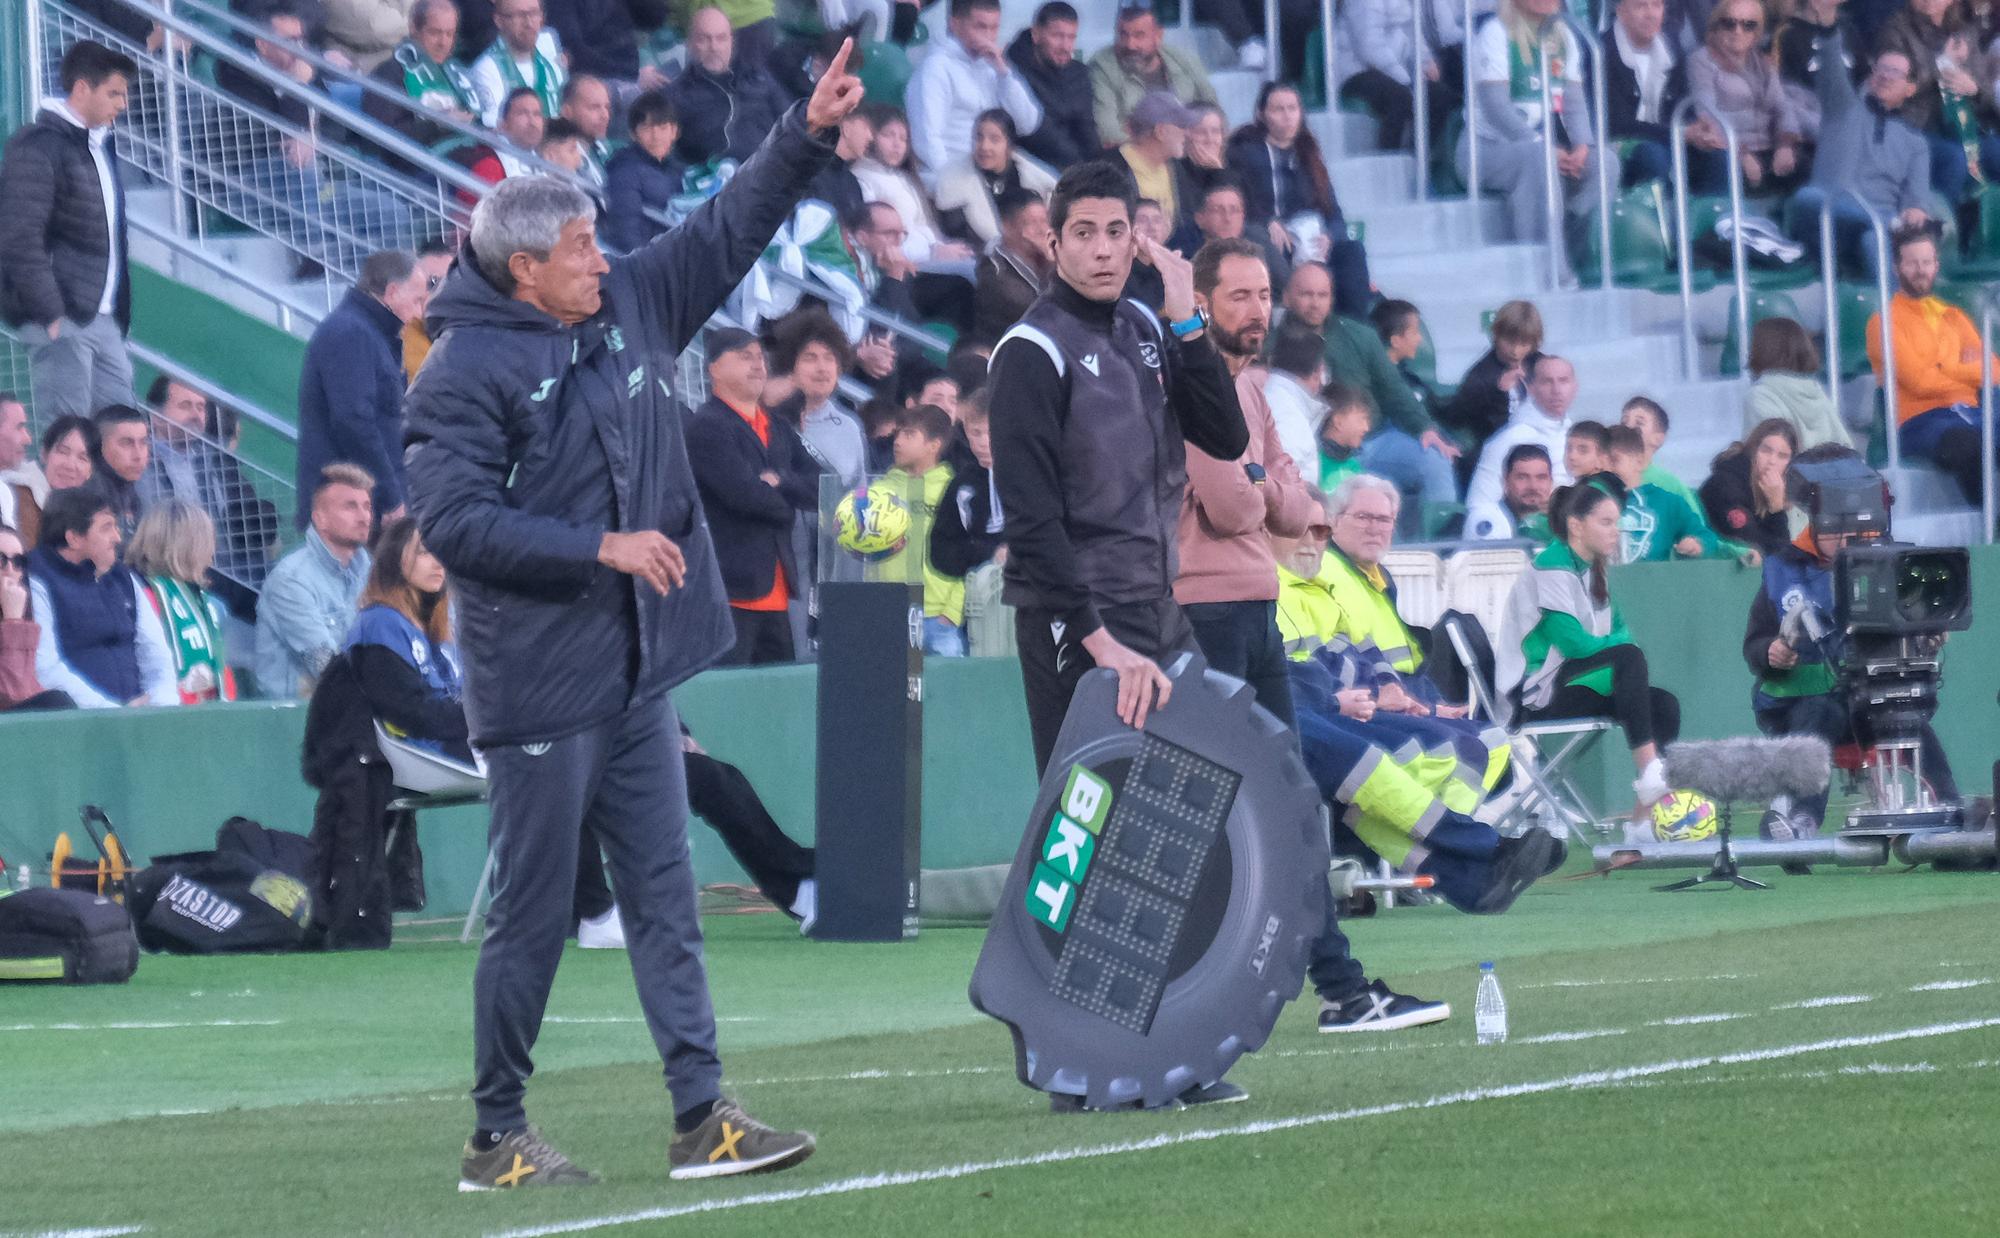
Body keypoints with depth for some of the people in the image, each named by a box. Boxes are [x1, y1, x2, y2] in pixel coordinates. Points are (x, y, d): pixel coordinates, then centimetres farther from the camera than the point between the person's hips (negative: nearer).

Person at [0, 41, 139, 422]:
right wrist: (50, 312, -20)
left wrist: (120, 311, 15)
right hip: (61, 318, -9)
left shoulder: (100, 145, 19)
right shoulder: (39, 146, -9)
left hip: (103, 316, 9)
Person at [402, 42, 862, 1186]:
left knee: (666, 898, 6)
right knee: (533, 916, -1)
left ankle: (703, 1116, 6)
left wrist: (809, 135, 9)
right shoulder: (465, 374, -12)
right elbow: (454, 519, -20)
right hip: (537, 686, -7)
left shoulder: (631, 310, 10)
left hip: (636, 674, 7)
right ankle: (498, 1137, 9)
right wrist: (601, 548, -21)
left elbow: (731, 229, 18)